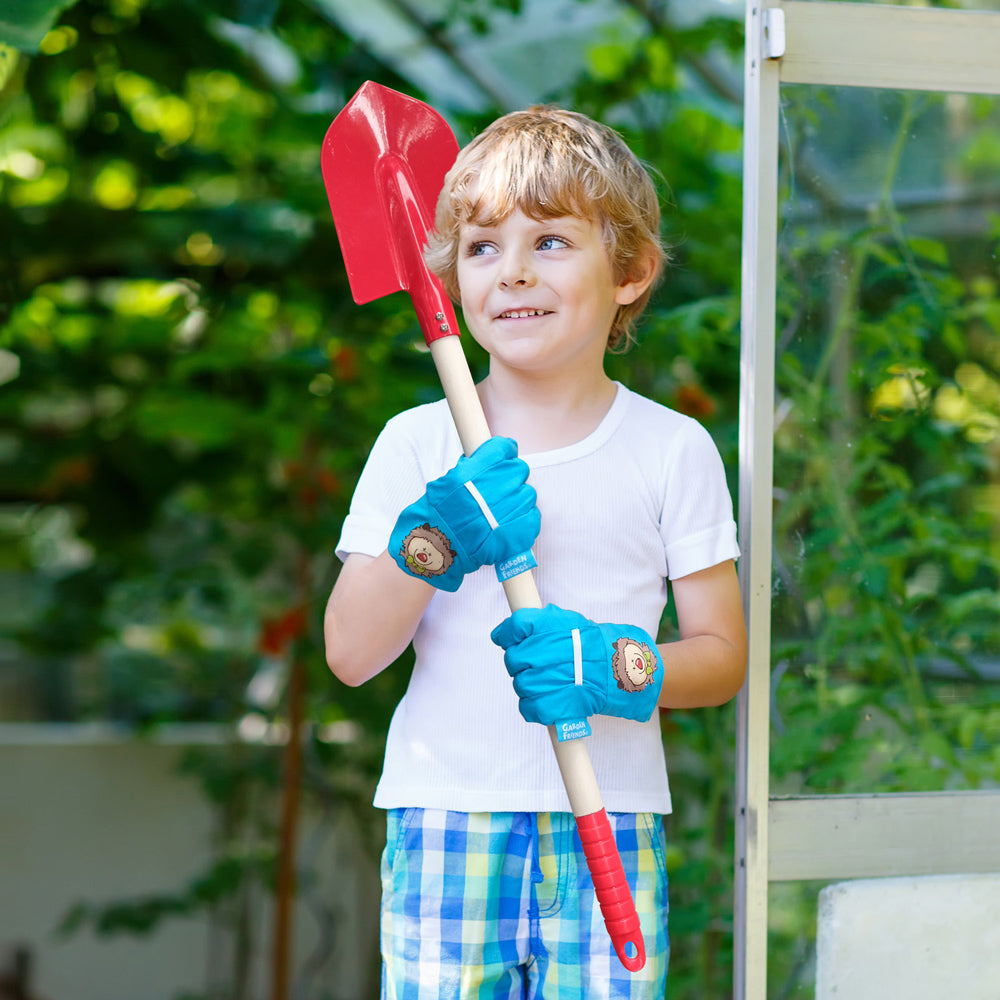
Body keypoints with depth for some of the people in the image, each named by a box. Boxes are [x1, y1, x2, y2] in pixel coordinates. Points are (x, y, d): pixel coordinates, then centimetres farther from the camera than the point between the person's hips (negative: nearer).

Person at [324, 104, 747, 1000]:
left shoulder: (672, 450, 5)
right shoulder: (415, 446, 5)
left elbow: (723, 654, 4)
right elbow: (350, 655, 1)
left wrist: (617, 668, -15)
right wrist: (432, 546, -15)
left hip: (607, 824, 0)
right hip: (446, 820, 0)